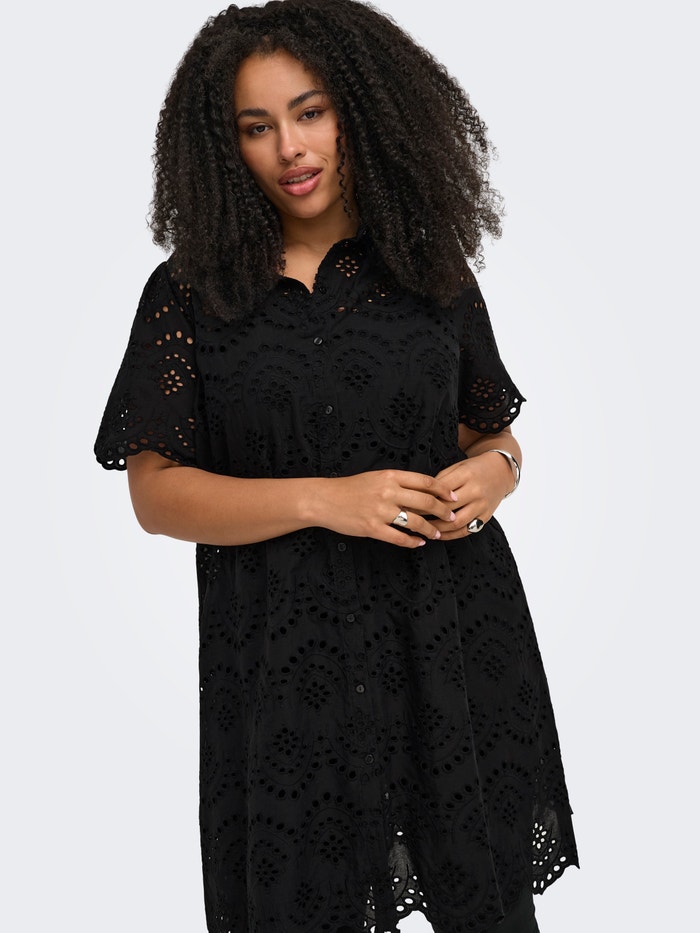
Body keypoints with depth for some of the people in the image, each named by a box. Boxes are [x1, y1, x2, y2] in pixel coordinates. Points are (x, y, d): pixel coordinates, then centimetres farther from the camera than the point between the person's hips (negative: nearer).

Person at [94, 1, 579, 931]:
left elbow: (493, 431, 16)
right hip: (285, 656, -1)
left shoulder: (434, 271, 5)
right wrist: (326, 500, -16)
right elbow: (156, 493, -4)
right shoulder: (191, 293, -1)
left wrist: (494, 471, -8)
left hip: (456, 637, 2)